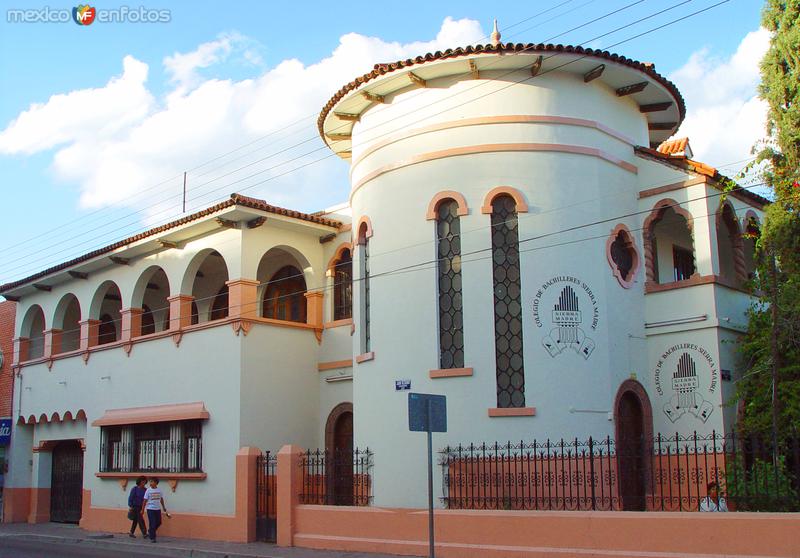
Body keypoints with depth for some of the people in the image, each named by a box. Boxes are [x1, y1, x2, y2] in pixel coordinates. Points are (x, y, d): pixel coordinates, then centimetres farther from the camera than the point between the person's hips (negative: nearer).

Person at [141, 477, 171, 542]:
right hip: (150, 509, -4)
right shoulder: (148, 490, -6)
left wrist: (164, 508, 16)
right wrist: (142, 510, -5)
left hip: (158, 509, 4)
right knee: (152, 524, -4)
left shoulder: (159, 490, 3)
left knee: (158, 523, 8)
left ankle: (151, 532, 32)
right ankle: (152, 538, 4)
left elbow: (161, 499, 13)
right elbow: (145, 501, -4)